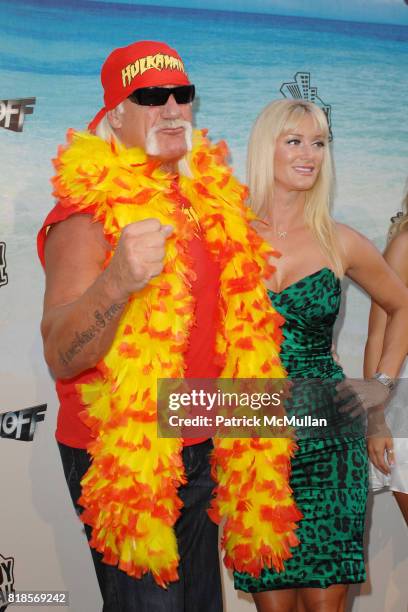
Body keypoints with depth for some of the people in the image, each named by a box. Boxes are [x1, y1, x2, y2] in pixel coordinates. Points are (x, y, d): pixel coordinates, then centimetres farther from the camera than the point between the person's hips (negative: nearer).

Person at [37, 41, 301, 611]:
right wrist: (116, 281, -43)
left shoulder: (210, 194, 5)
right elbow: (60, 355, -28)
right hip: (121, 458, -6)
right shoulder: (90, 210, -14)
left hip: (201, 451, 6)